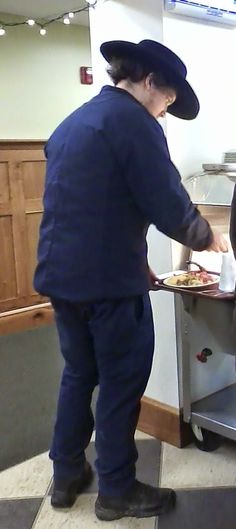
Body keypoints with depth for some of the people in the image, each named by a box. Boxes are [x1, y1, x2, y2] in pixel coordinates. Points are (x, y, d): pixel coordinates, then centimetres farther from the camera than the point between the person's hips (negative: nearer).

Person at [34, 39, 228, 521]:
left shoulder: (71, 123, 16)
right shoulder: (132, 119, -11)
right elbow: (168, 205, -16)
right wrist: (207, 238, 4)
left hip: (61, 274, 9)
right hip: (107, 280, -8)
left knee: (78, 375, 20)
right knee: (120, 385, 6)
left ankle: (67, 475, 32)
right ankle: (117, 491, 21)